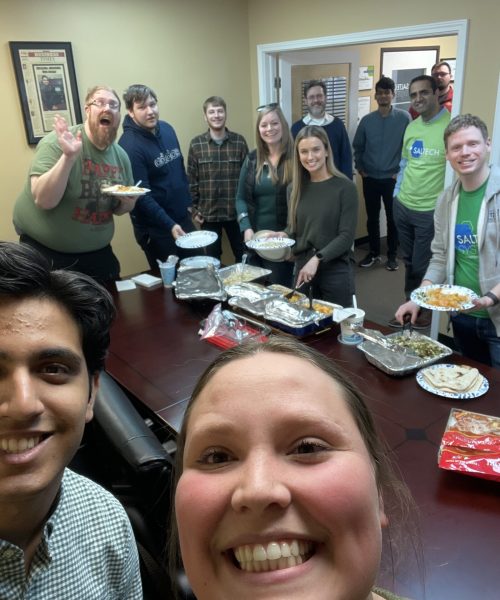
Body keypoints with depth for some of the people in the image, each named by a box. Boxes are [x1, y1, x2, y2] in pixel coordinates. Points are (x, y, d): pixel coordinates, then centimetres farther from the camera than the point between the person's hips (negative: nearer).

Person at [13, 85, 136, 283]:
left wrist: (127, 201, -8)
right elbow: (43, 200, -25)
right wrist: (68, 156, -34)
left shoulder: (121, 156, 3)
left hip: (97, 253, 6)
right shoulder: (57, 143, -15)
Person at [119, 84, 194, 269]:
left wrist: (187, 201, 13)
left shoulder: (167, 129, 3)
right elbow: (142, 196, -22)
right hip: (156, 228, -7)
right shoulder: (129, 145, -19)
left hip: (183, 217, 7)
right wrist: (169, 225, -26)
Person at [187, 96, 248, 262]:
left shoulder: (239, 141, -1)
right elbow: (191, 180, 1)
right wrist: (194, 209, -1)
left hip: (236, 211, 0)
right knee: (212, 258, 12)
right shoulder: (196, 144, -1)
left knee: (243, 255, 11)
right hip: (208, 213, 0)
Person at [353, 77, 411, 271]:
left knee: (393, 218, 6)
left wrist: (401, 171, -7)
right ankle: (373, 252, 25)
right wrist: (360, 168, 2)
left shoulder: (404, 118, -6)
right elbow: (357, 147, 10)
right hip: (370, 179, 2)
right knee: (372, 217, 10)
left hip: (393, 179, -2)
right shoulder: (367, 120, 2)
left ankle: (392, 255, 19)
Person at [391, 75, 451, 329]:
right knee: (409, 261, 17)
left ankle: (427, 307, 29)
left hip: (431, 211, -6)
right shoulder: (411, 127, 8)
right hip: (403, 206, 6)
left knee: (423, 265, 5)